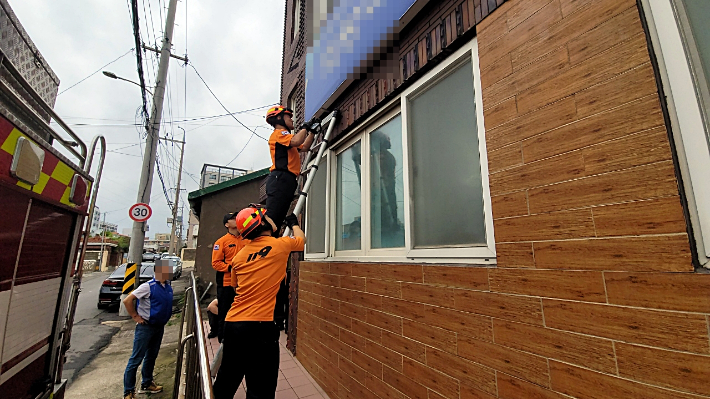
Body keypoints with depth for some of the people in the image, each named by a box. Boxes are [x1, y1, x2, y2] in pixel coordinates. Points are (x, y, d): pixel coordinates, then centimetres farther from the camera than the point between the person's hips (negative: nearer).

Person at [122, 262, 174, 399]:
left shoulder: (168, 287, 2)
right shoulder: (148, 286, -19)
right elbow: (127, 301, -18)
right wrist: (136, 317, -13)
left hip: (159, 327, 7)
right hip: (146, 327, -7)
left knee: (151, 357, 19)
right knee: (136, 359, 3)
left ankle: (146, 384, 34)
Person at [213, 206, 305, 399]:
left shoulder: (240, 255, 9)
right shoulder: (280, 244, -4)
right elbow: (301, 239, 17)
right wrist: (293, 223, 36)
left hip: (232, 323, 6)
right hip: (259, 325, -6)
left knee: (225, 383, 21)